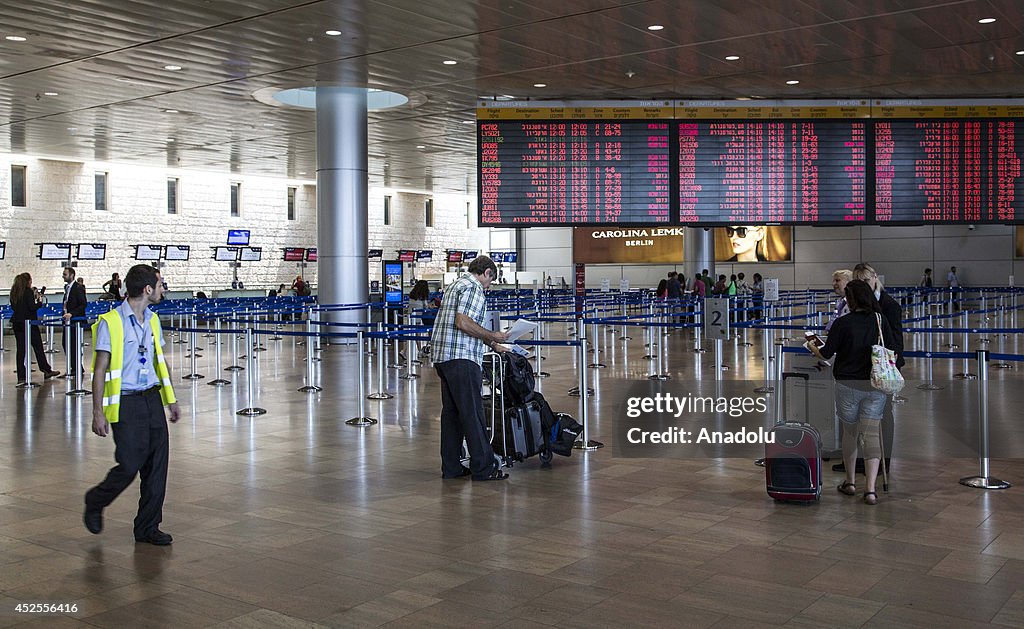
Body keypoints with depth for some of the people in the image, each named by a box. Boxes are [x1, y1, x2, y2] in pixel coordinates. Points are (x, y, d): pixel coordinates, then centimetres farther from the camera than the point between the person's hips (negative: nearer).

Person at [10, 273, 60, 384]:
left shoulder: (14, 292, 7)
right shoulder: (28, 291, -11)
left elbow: (13, 307, 15)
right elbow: (32, 307, -17)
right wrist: (40, 302, 2)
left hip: (17, 323, 6)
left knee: (20, 349, 4)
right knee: (38, 347, 7)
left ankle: (21, 377, 1)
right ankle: (46, 371, 17)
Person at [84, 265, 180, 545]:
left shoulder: (152, 320, 12)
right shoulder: (110, 323, -10)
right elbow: (100, 370, -9)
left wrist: (171, 400, 19)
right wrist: (98, 412, -12)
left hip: (152, 398, 6)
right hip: (125, 403, -6)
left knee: (157, 464, 4)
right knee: (130, 464, -6)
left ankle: (148, 527, 15)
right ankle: (95, 503, 23)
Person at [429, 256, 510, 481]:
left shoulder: (455, 285, 24)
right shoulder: (472, 287, -8)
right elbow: (463, 322, -20)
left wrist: (493, 345, 31)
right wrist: (492, 336, -12)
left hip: (443, 357, 10)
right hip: (461, 359, -10)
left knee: (451, 412, 11)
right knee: (472, 413, -6)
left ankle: (451, 467, 15)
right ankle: (483, 467, -2)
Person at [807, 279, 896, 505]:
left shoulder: (842, 323, -11)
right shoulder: (881, 321, 0)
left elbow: (826, 353, -7)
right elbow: (891, 351, 6)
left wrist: (811, 346, 13)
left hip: (848, 384, -2)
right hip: (875, 385, 2)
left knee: (850, 433, 15)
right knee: (871, 435, 0)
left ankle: (850, 482, 27)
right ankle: (870, 489, -9)